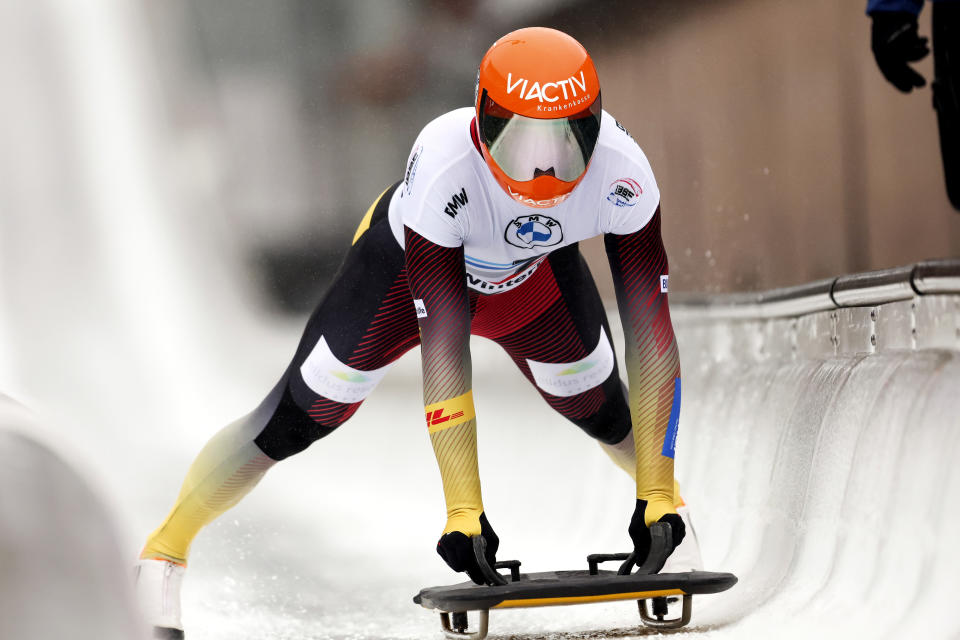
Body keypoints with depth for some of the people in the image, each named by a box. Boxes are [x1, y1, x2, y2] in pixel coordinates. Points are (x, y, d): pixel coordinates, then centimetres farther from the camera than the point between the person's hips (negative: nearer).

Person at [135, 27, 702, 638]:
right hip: (409, 262, -3)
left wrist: (657, 494, -35)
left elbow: (650, 331, -32)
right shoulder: (444, 167, -45)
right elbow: (443, 346, -43)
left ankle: (668, 505, 44)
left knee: (606, 415, 12)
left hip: (534, 269, 3)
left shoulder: (621, 168, -37)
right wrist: (464, 510, -45)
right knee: (293, 420, -3)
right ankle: (163, 555, 14)